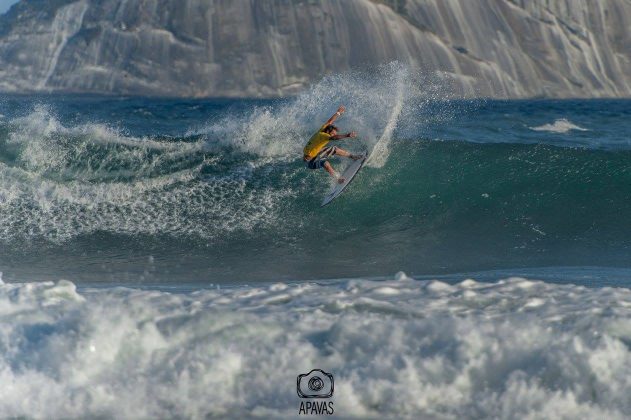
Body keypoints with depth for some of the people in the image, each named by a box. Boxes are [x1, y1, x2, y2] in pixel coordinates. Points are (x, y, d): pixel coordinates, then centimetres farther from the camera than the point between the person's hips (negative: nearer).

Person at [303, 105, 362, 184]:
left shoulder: (322, 130, -4)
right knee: (325, 163, -38)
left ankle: (352, 156, 32)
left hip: (317, 153, 10)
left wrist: (338, 113, 24)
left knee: (335, 149, 16)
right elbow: (334, 138, -48)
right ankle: (339, 179, -36)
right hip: (311, 160, -10)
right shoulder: (322, 135, -30)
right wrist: (347, 135, -60)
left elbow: (329, 122, 13)